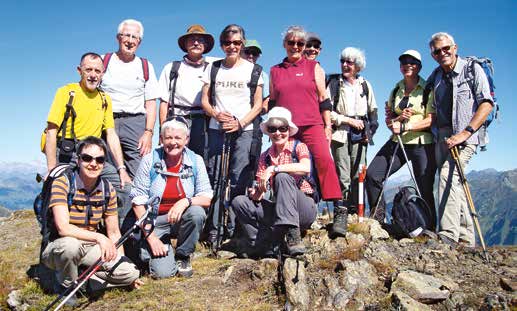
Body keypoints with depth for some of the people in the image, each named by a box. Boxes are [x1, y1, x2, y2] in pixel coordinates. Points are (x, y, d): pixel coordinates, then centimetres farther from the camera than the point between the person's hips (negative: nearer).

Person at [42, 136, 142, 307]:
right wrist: (99, 237, -30)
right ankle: (66, 286, -7)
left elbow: (114, 233, 4)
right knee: (70, 244, -39)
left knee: (131, 273, -15)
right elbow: (63, 228, -27)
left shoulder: (108, 190, -2)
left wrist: (122, 263, -2)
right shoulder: (62, 183, -17)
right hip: (58, 248, -3)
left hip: (90, 247, 4)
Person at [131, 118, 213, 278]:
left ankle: (183, 256, -4)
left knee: (197, 213, -32)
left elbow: (207, 199, -9)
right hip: (155, 221, -2)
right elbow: (138, 201, -8)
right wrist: (151, 237, -13)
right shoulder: (149, 160, -10)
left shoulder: (196, 161, -6)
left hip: (183, 219, 2)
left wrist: (186, 201, -30)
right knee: (162, 272, -18)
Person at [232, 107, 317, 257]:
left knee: (282, 177, -31)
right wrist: (255, 194, -19)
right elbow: (259, 193, 4)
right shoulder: (265, 156, 10)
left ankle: (293, 236, -35)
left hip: (305, 208, -5)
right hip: (279, 210, 5)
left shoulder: (299, 147, -3)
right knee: (239, 202, -11)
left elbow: (305, 168, -28)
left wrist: (274, 169, -27)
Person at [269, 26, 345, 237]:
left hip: (312, 124, -2)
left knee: (324, 158, -21)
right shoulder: (275, 71, 17)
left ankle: (339, 209, -19)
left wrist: (328, 125, 4)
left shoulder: (313, 67, 13)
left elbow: (323, 99, 11)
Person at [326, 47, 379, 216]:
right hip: (340, 134, -3)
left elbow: (373, 110, 20)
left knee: (358, 176, 1)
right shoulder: (334, 82, 3)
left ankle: (355, 212, 8)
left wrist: (370, 130, 7)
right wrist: (349, 120, -7)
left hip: (360, 135, 3)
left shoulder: (365, 85, 14)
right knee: (343, 177, -7)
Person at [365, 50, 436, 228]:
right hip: (398, 142, 5)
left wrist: (404, 126, -18)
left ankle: (430, 231, 19)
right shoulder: (396, 90, 13)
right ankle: (377, 219, 6)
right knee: (372, 175, -8)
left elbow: (431, 120, -12)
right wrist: (399, 118, -10)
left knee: (425, 190, 3)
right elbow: (388, 120, 12)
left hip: (422, 145, -5)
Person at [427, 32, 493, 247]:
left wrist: (466, 132, -20)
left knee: (448, 176, -25)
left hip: (464, 136, -6)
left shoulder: (472, 69, -1)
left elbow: (486, 104, -10)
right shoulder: (434, 77, 15)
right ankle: (466, 240, 16)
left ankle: (448, 235, -28)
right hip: (441, 137, 6)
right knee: (454, 185, 7)